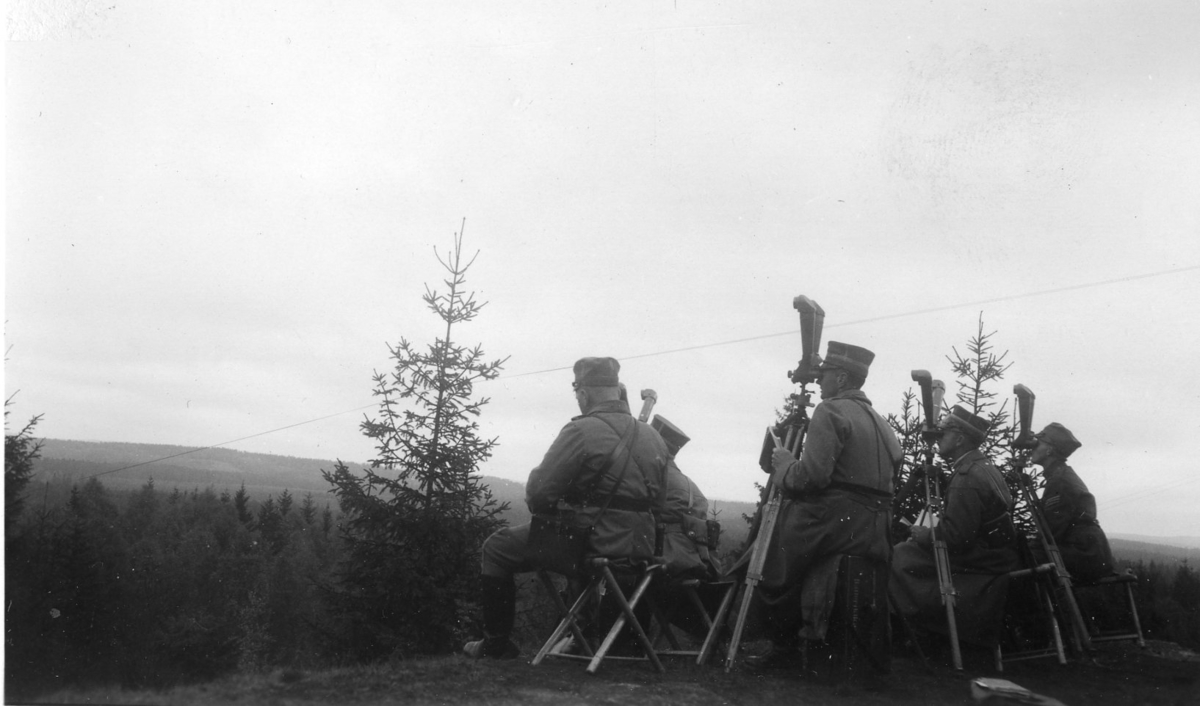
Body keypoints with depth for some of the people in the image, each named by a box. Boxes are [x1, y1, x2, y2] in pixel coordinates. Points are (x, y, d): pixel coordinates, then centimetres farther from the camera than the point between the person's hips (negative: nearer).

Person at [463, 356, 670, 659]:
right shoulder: (653, 436, 8)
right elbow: (657, 501, 14)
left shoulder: (581, 430, -14)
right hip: (641, 547, 7)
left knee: (497, 548, 11)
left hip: (592, 544, -7)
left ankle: (497, 643, 16)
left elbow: (538, 492, -13)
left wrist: (543, 510, 8)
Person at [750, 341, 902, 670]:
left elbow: (812, 475, -17)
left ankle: (782, 649, 7)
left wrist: (783, 462, 3)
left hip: (832, 519, -8)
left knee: (775, 579, 3)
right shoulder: (880, 421, 20)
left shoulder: (830, 411, -7)